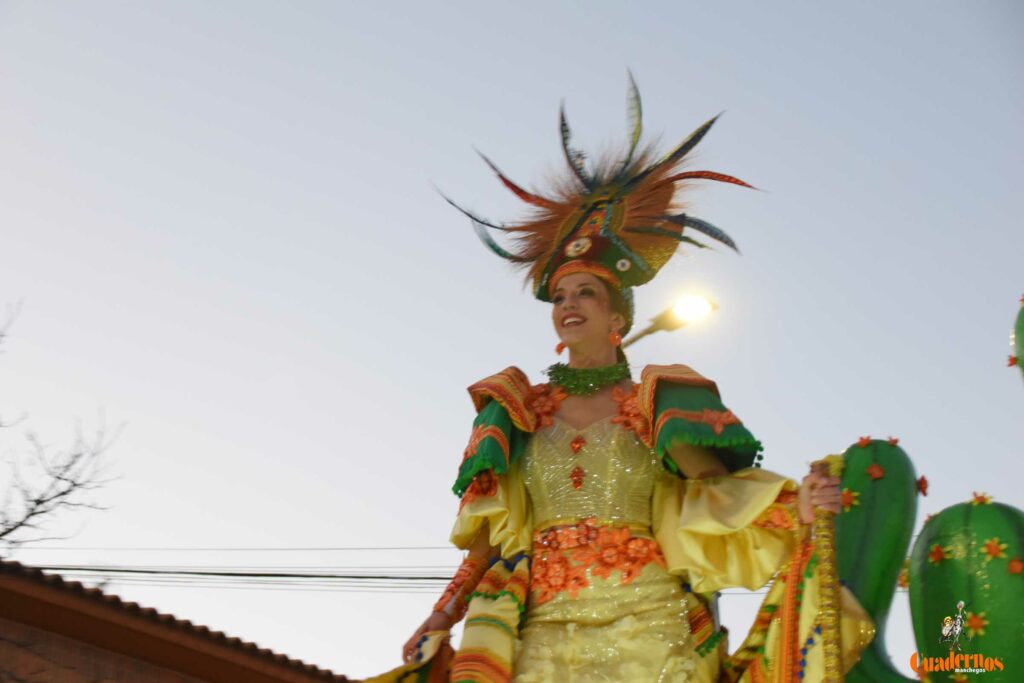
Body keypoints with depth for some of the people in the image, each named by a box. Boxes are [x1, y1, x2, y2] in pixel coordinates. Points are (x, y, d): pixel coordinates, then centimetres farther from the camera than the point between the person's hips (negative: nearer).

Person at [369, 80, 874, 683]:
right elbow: (491, 539, 14)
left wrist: (794, 509, -18)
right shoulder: (519, 413, 14)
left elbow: (713, 503, -1)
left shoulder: (658, 407, 8)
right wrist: (439, 625, 6)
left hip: (647, 634, -2)